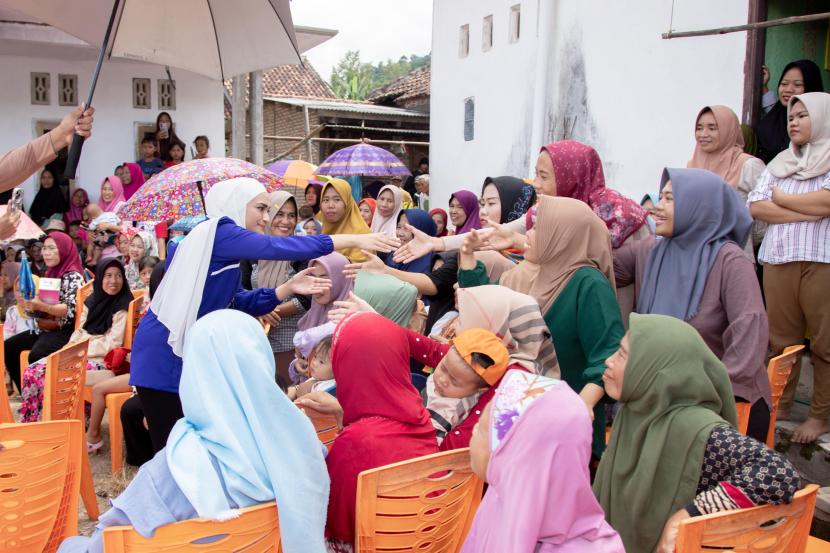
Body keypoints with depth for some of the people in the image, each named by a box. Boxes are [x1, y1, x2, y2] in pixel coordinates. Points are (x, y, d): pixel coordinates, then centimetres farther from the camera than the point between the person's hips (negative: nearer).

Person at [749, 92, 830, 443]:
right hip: (778, 260, 4)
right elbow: (756, 207, 5)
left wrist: (781, 198, 1)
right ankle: (780, 405, 20)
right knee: (781, 339, 7)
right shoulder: (779, 163, 17)